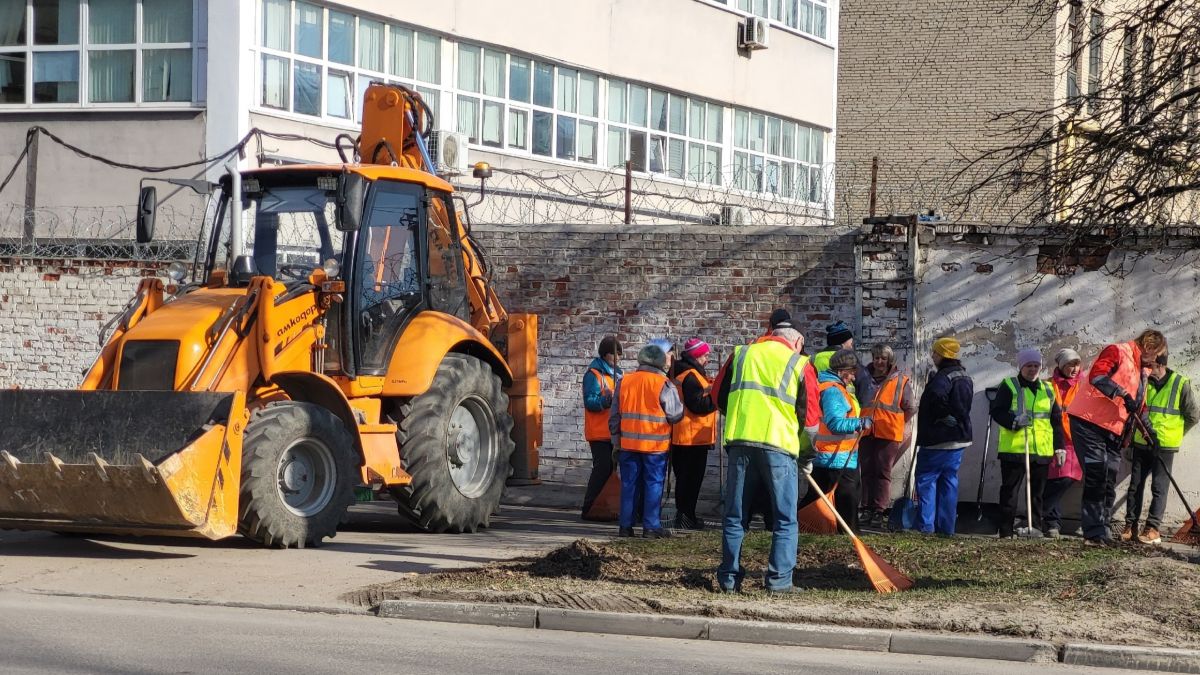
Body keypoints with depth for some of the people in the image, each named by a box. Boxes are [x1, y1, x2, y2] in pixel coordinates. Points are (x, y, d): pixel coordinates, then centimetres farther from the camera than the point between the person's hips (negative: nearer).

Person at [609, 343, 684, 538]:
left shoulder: (624, 382, 4)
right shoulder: (664, 385, -9)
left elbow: (615, 416, 9)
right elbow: (675, 415, -5)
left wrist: (616, 441, 17)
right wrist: (681, 404, 17)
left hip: (628, 443, 4)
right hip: (655, 445, -3)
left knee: (629, 484, 10)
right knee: (654, 485, 3)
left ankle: (625, 526, 10)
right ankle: (651, 527, 2)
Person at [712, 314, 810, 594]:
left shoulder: (741, 354, 13)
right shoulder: (799, 364, 6)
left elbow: (719, 394, 19)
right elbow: (808, 414, 7)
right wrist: (808, 456, 21)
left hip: (739, 441, 3)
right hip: (779, 445, -3)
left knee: (735, 516, 10)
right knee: (784, 520, 5)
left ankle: (729, 578, 11)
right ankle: (779, 580, -1)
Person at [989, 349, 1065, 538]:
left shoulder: (1048, 390, 16)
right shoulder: (1009, 386, 2)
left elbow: (1056, 420, 19)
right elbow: (996, 411, -6)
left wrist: (1059, 446, 13)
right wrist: (1014, 421, -23)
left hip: (1042, 450, 4)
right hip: (1013, 449, -4)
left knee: (1037, 491, 8)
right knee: (1010, 489, -2)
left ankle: (1036, 527, 15)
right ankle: (1006, 531, 0)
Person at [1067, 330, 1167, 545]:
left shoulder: (1143, 370, 21)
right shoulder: (1118, 352, -7)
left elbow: (1139, 406, 30)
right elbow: (1097, 376, -25)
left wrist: (1149, 430, 22)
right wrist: (1124, 395, -28)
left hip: (1113, 430, 9)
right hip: (1089, 421, -9)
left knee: (1108, 483, 7)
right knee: (1096, 476, -14)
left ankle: (1102, 532, 12)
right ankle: (1095, 533, -16)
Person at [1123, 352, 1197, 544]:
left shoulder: (1180, 384, -7)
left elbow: (1193, 416, 0)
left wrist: (1174, 433, 4)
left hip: (1164, 445, -4)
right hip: (1141, 443, 4)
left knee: (1159, 488, -2)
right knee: (1135, 485, 5)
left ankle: (1152, 528, -1)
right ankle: (1130, 525, 11)